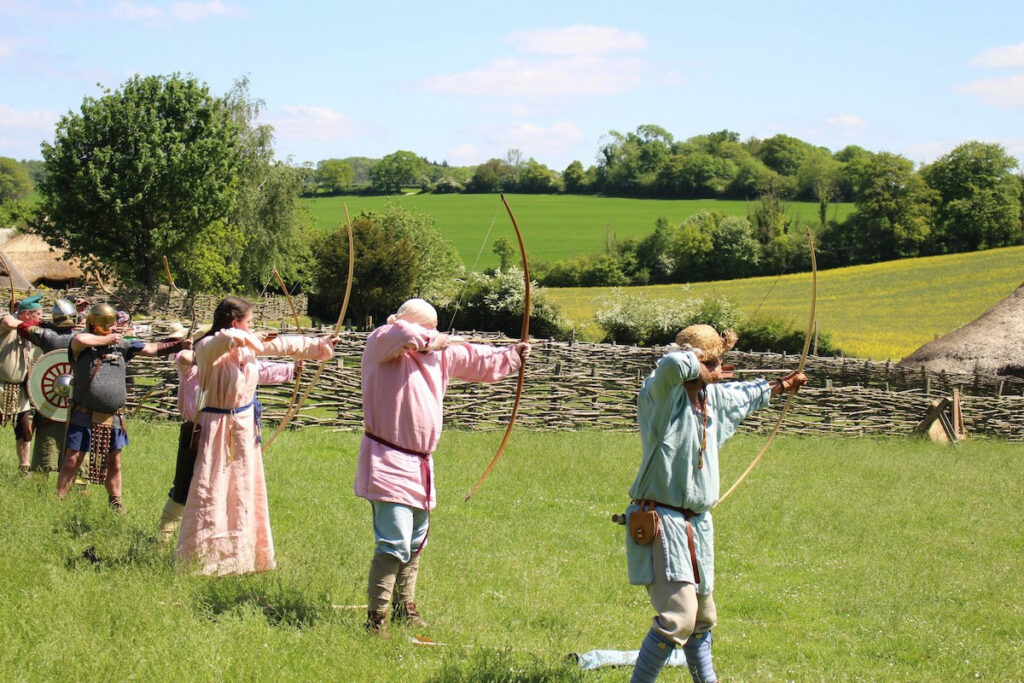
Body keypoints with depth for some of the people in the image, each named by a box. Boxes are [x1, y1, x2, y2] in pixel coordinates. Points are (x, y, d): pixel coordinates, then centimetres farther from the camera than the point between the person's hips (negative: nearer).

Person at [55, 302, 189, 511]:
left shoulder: (121, 344, 9)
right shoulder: (84, 344, -7)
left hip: (113, 418, 5)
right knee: (72, 460, -4)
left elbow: (151, 349, 9)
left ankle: (116, 503, 27)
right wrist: (106, 340, -15)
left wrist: (179, 345, -2)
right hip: (84, 417, -5)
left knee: (114, 463, 14)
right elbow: (80, 340, -31)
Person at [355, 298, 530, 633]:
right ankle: (376, 618, -12)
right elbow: (402, 334, -32)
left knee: (416, 539, 22)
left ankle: (404, 607, 37)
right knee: (395, 544, -17)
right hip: (388, 463, -9)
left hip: (418, 464, 9)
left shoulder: (441, 353, 13)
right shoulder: (382, 343, -11)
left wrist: (511, 355, 35)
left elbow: (474, 359, 28)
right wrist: (430, 341, -14)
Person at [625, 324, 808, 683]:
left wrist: (779, 386, 50)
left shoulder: (714, 396, 12)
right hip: (661, 521, -9)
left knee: (703, 616, 20)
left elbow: (743, 395, 35)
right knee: (678, 616, -18)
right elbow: (672, 363, -38)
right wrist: (704, 374, -18)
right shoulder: (662, 392, -15)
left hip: (697, 524, 9)